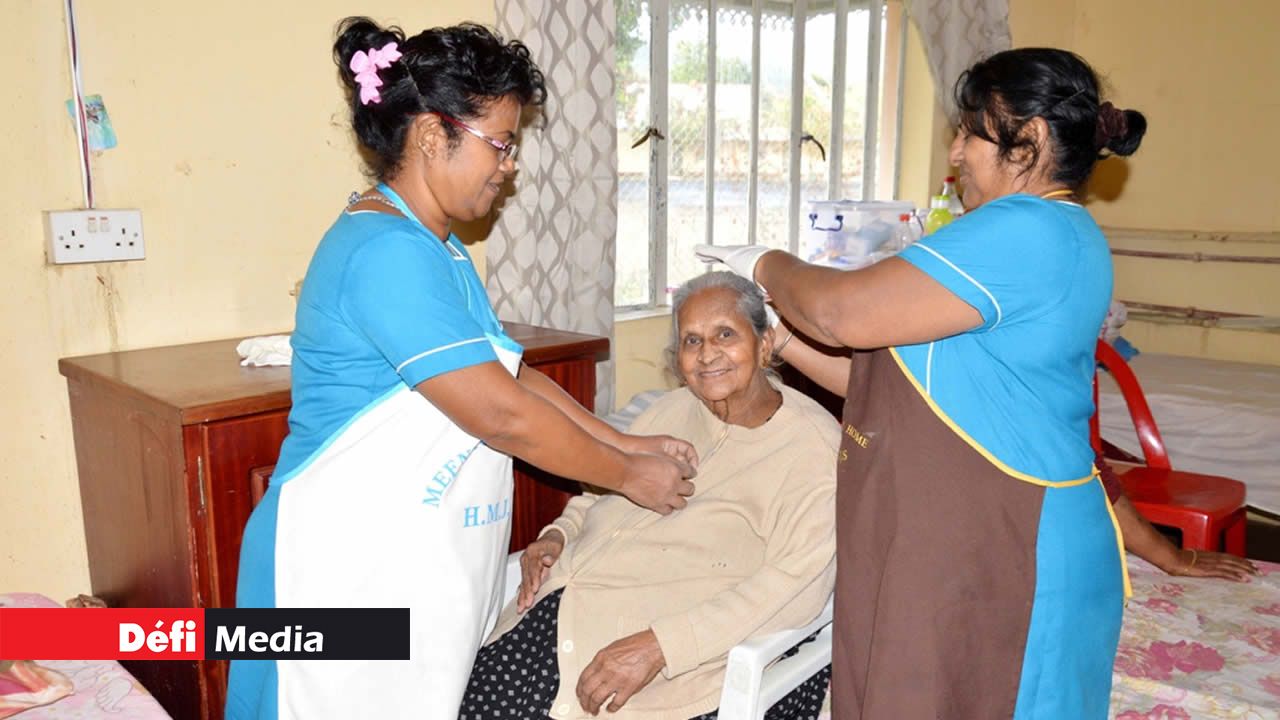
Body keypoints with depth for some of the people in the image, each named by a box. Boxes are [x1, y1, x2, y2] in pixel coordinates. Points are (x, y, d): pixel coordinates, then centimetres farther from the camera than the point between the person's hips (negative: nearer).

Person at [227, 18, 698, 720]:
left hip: (432, 569, 9)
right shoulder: (387, 252, -21)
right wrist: (628, 475, -9)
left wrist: (626, 443, 5)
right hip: (355, 571, -9)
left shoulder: (435, 248, 11)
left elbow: (512, 375, 12)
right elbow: (501, 414, -21)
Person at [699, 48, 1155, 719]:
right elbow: (895, 377, 14)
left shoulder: (1025, 232, -18)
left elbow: (842, 314, -23)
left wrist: (768, 265, -4)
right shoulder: (1053, 235, 15)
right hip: (961, 548, 9)